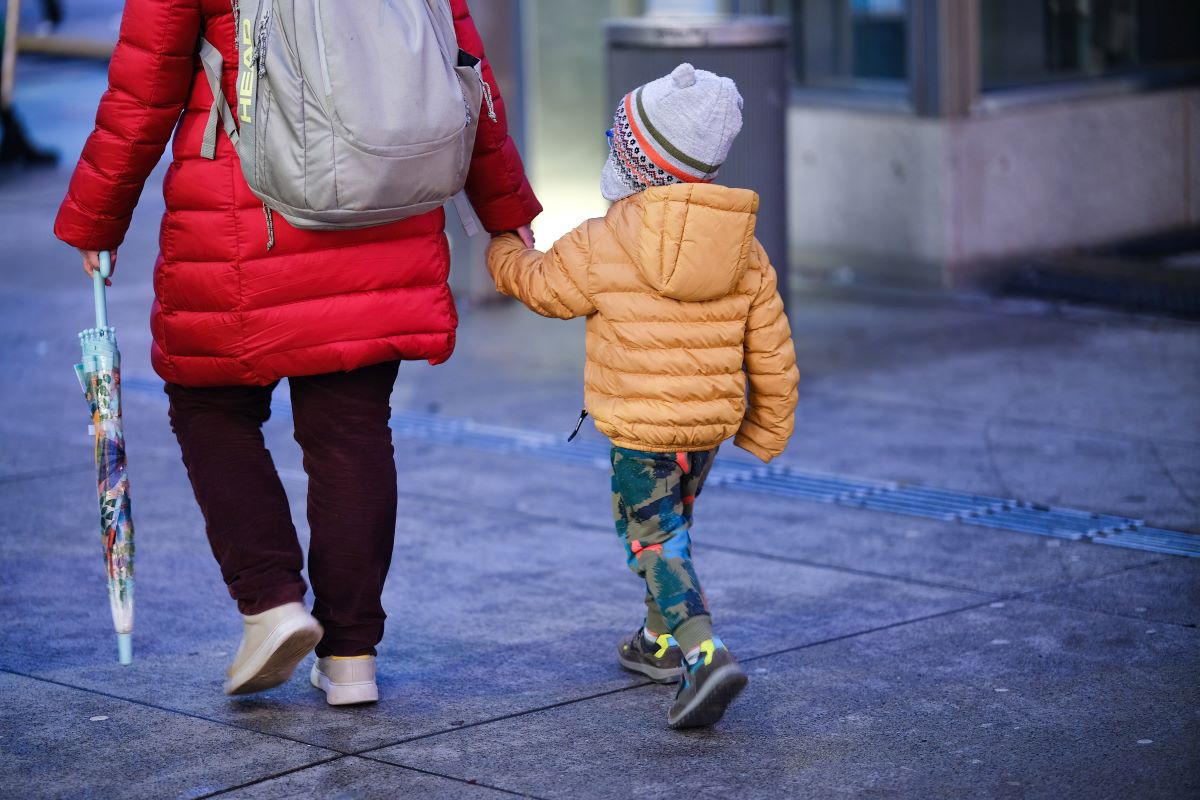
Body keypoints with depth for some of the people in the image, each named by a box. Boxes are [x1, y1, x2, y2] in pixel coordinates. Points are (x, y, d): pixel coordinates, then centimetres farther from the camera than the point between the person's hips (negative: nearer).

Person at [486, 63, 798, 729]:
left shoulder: (604, 245, -14)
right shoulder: (745, 251, 1)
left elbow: (541, 285, 5)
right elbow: (772, 354, 5)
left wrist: (504, 249, 27)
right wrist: (768, 430, 18)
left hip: (639, 431, -6)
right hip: (712, 425, 6)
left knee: (655, 542, 0)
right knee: (670, 528, 26)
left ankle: (705, 655, -19)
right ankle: (661, 641, 39)